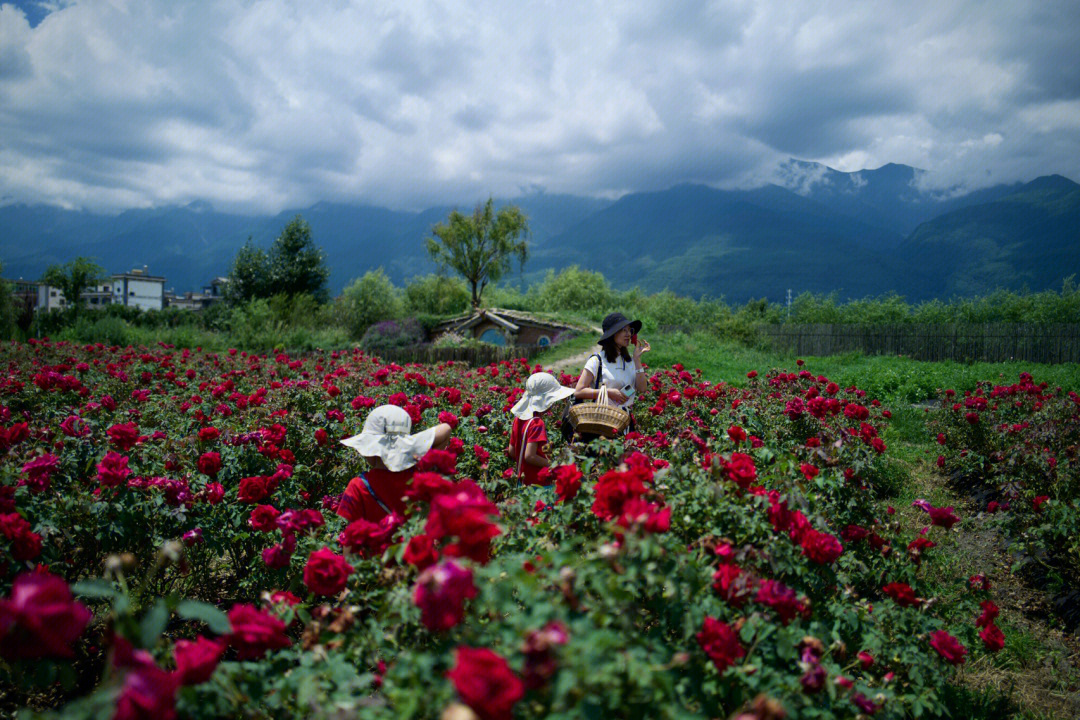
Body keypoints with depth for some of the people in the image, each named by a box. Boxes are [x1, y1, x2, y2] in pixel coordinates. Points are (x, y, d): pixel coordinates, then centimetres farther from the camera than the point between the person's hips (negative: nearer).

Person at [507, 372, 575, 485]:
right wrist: (552, 464, -16)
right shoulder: (537, 423, -21)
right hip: (537, 482, -9)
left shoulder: (518, 418, 4)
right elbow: (529, 456, -26)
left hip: (523, 478, 9)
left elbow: (511, 451, 9)